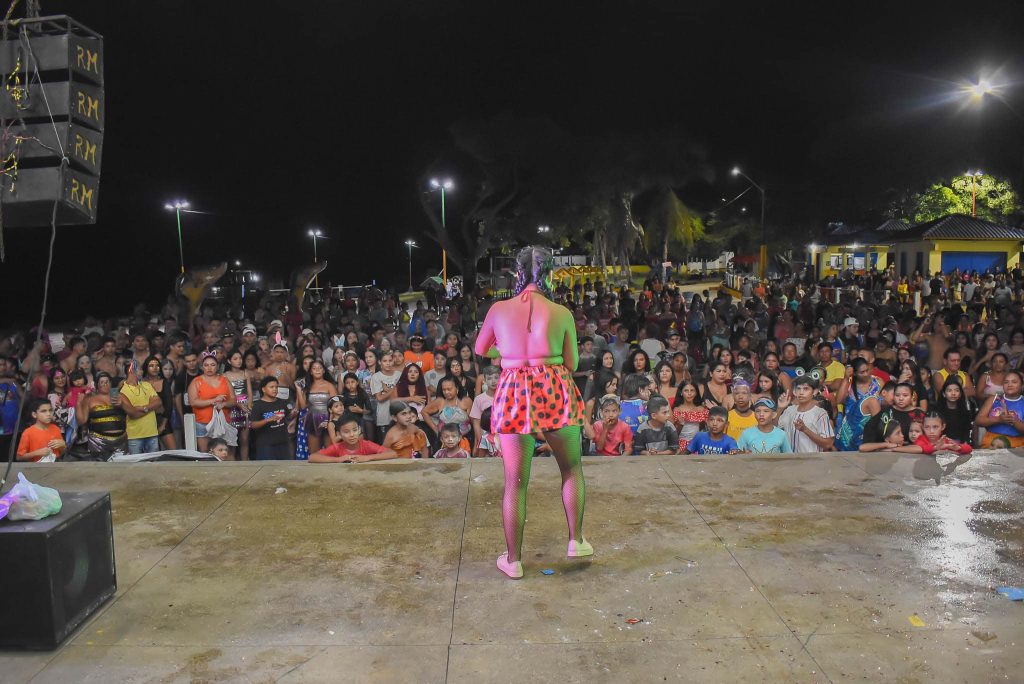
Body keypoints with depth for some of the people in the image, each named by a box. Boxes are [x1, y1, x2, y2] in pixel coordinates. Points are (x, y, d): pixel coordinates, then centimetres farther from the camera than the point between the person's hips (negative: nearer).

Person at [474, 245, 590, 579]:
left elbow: (480, 350, 16)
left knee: (515, 482, 8)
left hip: (514, 395, 1)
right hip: (555, 391, 0)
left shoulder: (498, 309, 1)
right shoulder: (561, 313, -2)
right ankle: (576, 541, 29)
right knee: (572, 468, 22)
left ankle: (513, 560, 19)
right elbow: (572, 363, 4)